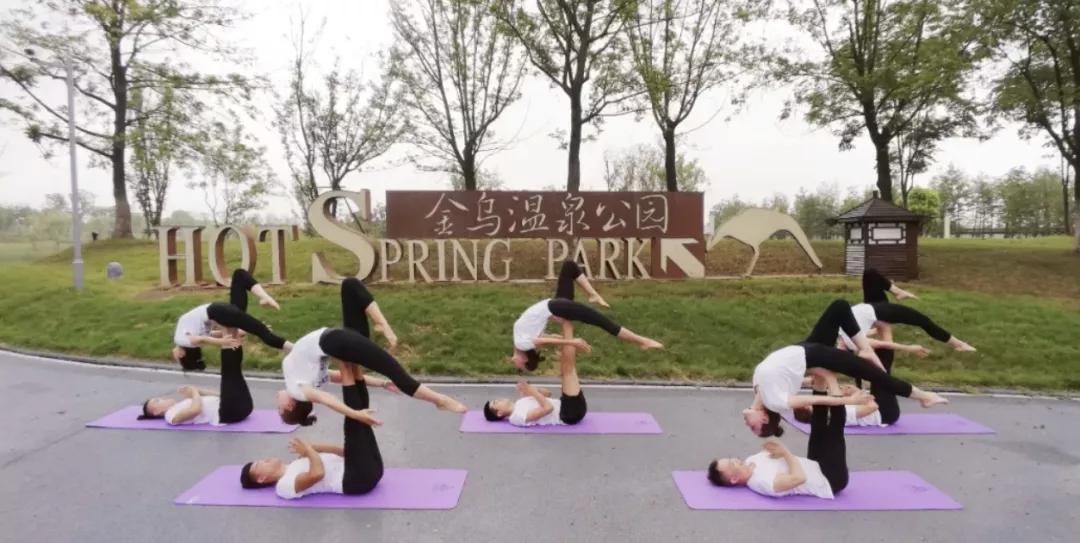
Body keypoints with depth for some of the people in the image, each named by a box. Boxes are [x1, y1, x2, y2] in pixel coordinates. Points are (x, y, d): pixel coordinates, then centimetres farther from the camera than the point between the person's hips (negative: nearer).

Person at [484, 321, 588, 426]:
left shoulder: (519, 405, 16)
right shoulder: (518, 417, -15)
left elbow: (547, 393, 21)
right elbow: (548, 408, -28)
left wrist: (530, 389, 3)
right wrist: (532, 391, -16)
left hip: (569, 410, 8)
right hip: (571, 413, -8)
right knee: (568, 368, -17)